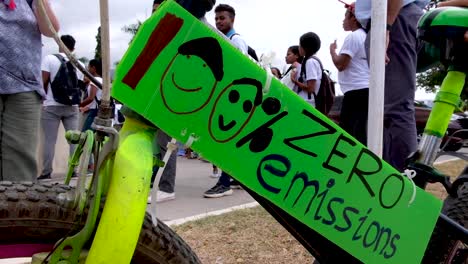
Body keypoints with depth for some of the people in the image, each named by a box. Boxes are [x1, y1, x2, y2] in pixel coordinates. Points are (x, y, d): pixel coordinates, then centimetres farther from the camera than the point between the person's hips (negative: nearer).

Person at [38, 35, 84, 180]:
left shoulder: (49, 58, -4)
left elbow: (43, 81, -8)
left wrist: (45, 97, 8)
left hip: (52, 106, -3)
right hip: (72, 106, 3)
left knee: (50, 140, 0)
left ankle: (46, 173, 1)